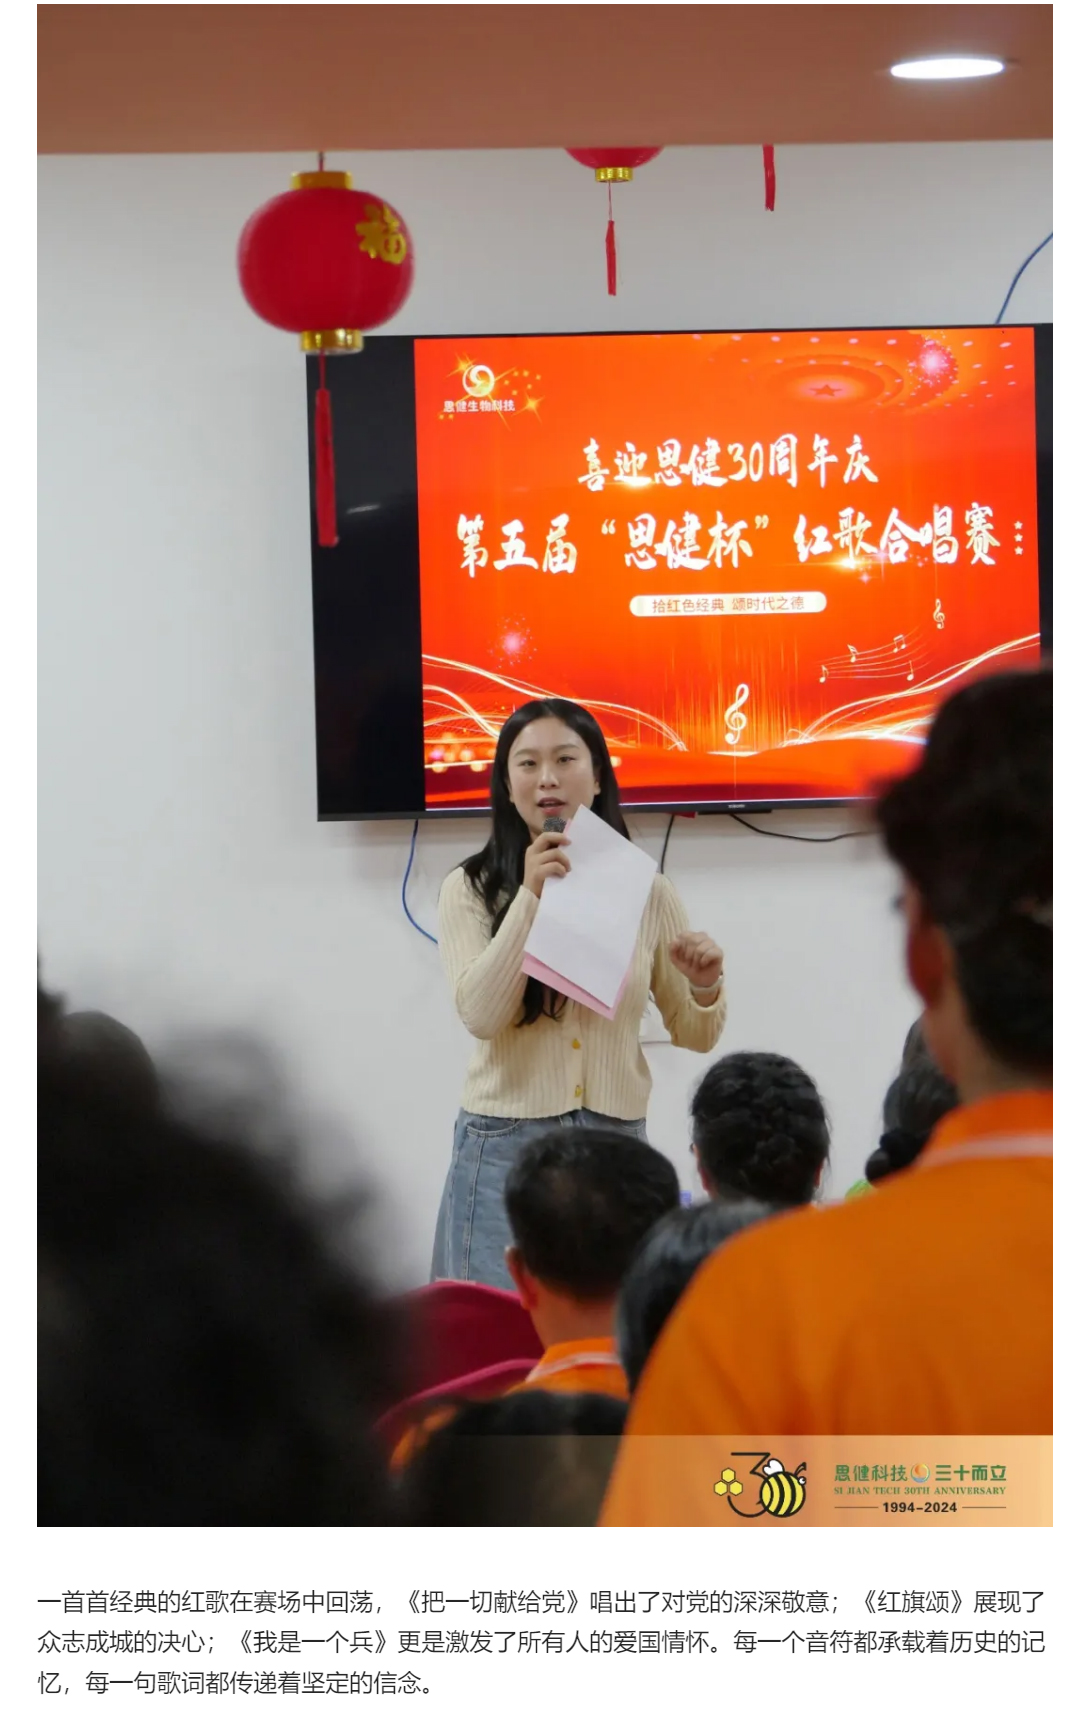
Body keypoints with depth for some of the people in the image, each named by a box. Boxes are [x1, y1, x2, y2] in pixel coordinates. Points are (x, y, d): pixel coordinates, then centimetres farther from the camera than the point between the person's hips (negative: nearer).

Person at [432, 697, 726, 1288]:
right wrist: (531, 896, -15)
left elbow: (694, 1035, 13)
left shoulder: (645, 892, 7)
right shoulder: (471, 889, 2)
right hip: (504, 1147, -2)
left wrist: (705, 987, -9)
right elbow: (480, 1014, -12)